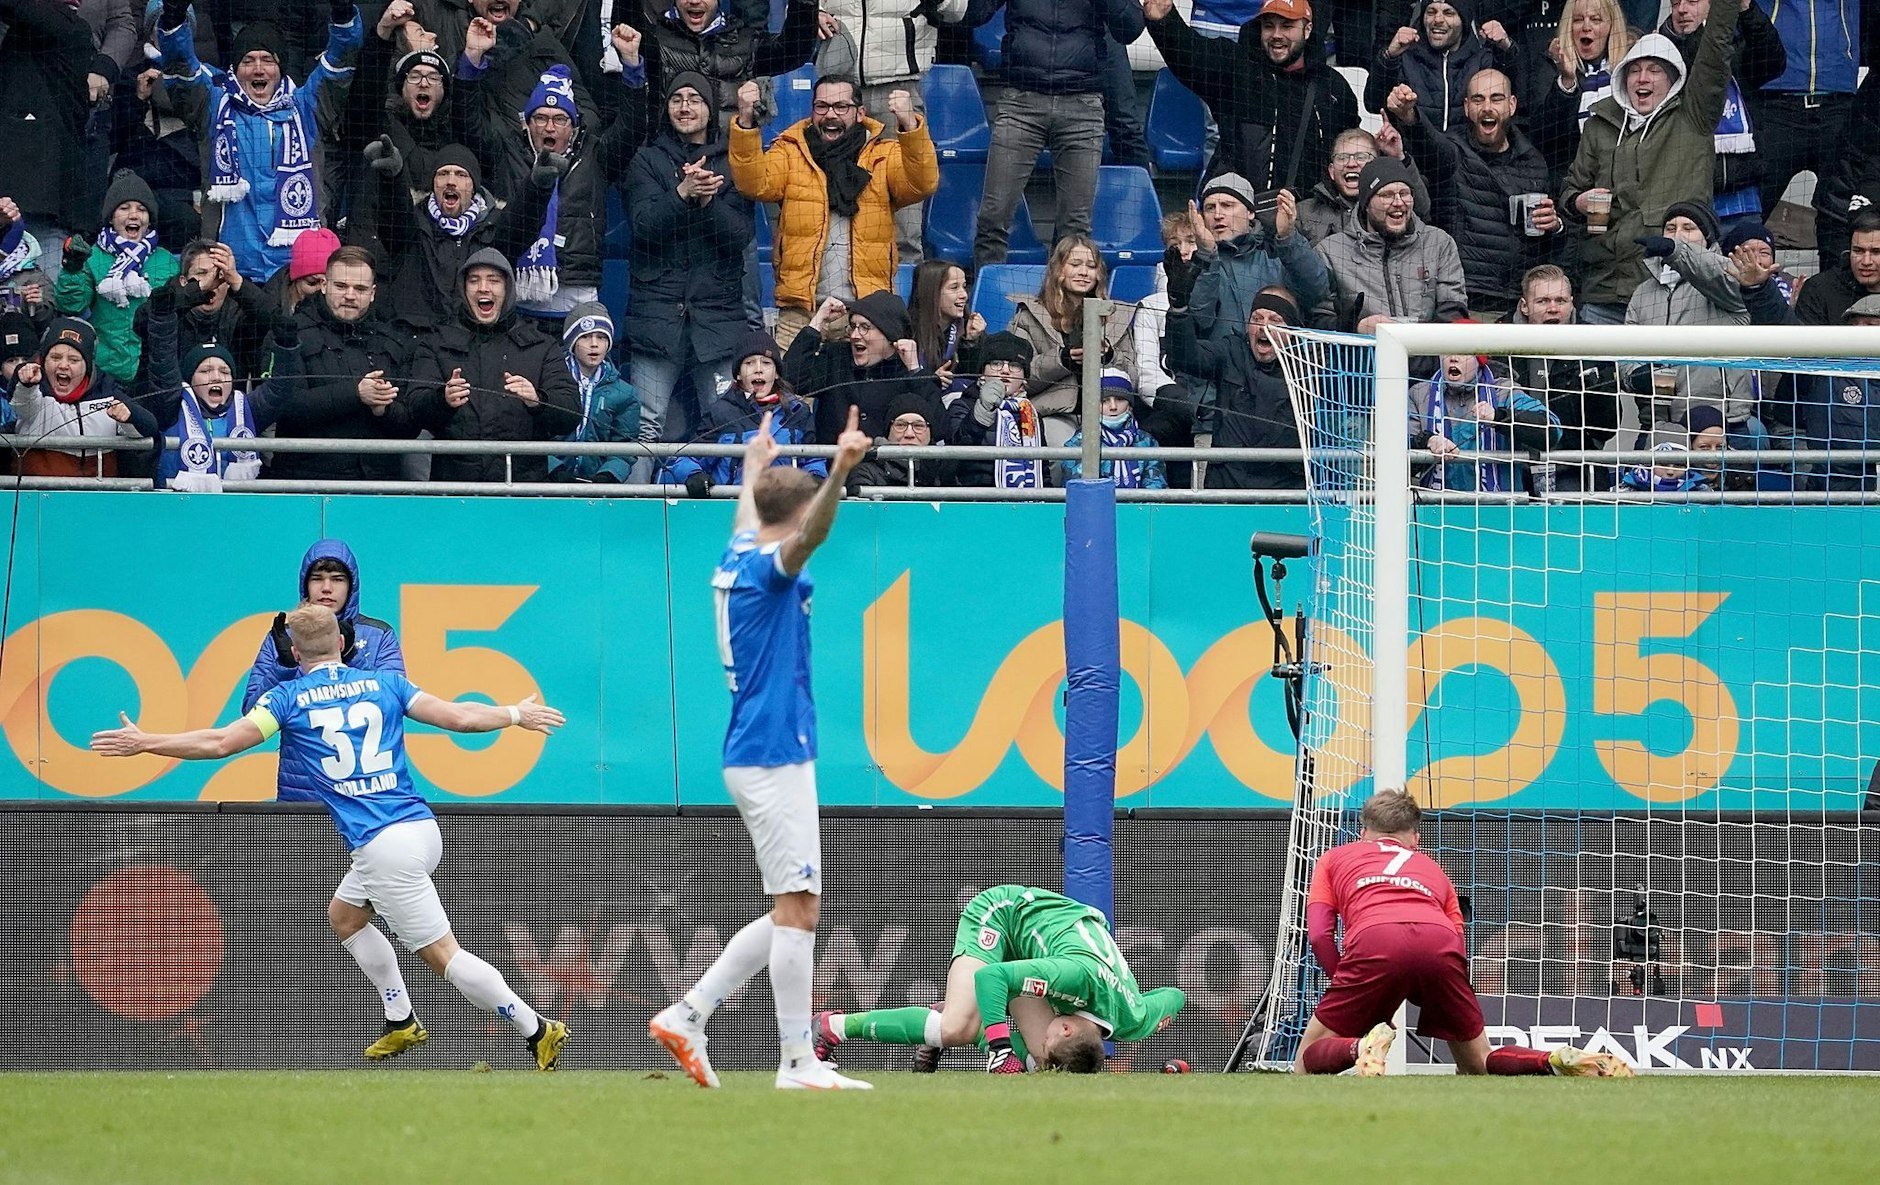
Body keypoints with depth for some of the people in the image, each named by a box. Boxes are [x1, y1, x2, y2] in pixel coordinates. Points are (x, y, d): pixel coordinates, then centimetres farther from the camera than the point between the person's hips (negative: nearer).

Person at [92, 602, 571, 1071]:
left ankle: (538, 1031, -8)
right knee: (343, 914, 26)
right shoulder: (385, 683, 11)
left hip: (383, 845, -6)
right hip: (420, 826, 6)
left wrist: (144, 743, 9)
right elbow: (459, 717, 7)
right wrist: (516, 715, 25)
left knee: (443, 955, -4)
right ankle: (402, 1024, 25)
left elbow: (218, 743, -2)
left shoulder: (289, 698, 1)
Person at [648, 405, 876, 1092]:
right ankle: (798, 1063, -9)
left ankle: (688, 1016, 12)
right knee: (797, 907, -9)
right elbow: (809, 535, -35)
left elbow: (747, 522, 40)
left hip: (756, 756, 10)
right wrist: (839, 471, -52)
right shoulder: (767, 568, -11)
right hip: (775, 752, -10)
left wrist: (755, 465, 59)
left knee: (794, 910, 12)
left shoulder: (739, 558, 15)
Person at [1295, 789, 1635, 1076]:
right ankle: (1557, 1062, -11)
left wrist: (1347, 993, 23)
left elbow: (1319, 934, 17)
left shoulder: (1334, 858, 34)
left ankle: (1359, 1048, -24)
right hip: (1442, 943, 2)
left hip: (1372, 940, -2)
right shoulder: (1433, 870, 38)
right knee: (1477, 1066, 18)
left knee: (1310, 1063, 10)